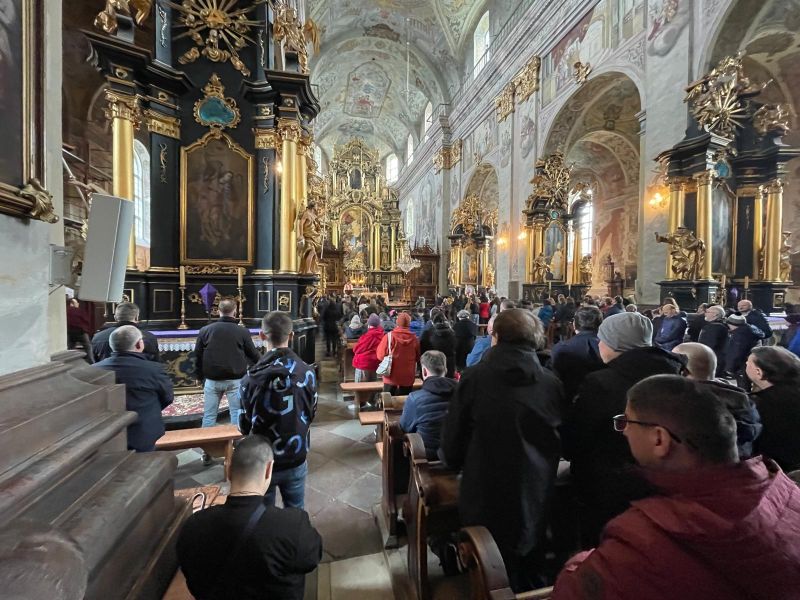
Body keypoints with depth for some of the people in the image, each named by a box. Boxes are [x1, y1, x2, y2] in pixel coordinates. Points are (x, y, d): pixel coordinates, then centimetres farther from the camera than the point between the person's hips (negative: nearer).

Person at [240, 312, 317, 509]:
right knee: (296, 514, 21)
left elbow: (245, 425, -7)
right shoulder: (307, 372, -14)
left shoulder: (252, 378, -20)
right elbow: (311, 414, -2)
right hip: (296, 459, 1)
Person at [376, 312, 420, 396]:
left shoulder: (389, 336, -13)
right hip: (408, 378, 2)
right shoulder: (414, 338, -7)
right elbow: (418, 358, 4)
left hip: (391, 377, -1)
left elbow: (380, 355, -7)